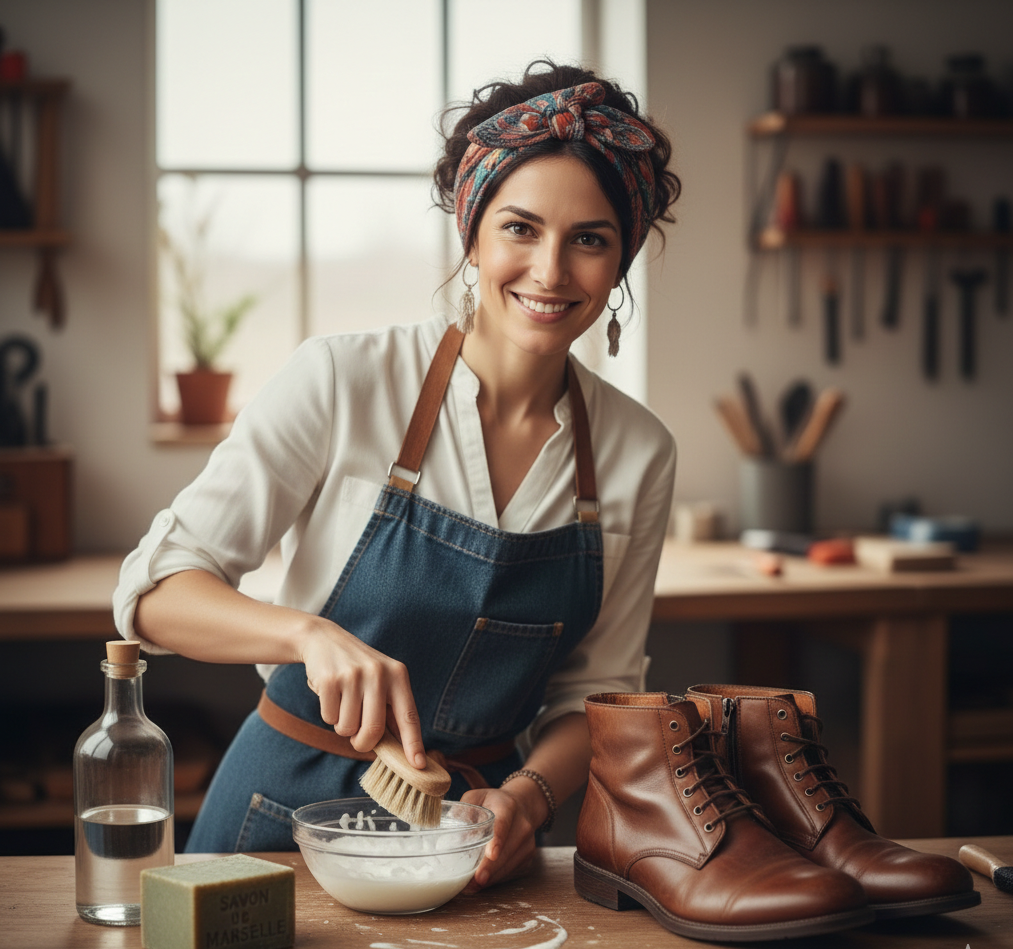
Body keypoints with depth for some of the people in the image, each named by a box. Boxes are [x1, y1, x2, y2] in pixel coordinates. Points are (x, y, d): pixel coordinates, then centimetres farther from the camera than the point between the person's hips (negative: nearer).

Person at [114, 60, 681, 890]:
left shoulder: (638, 453, -4)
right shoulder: (341, 380, -14)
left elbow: (598, 689, 2)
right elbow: (156, 590, -15)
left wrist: (527, 796, -17)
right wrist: (311, 633, -33)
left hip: (475, 823, 2)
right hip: (293, 811, -2)